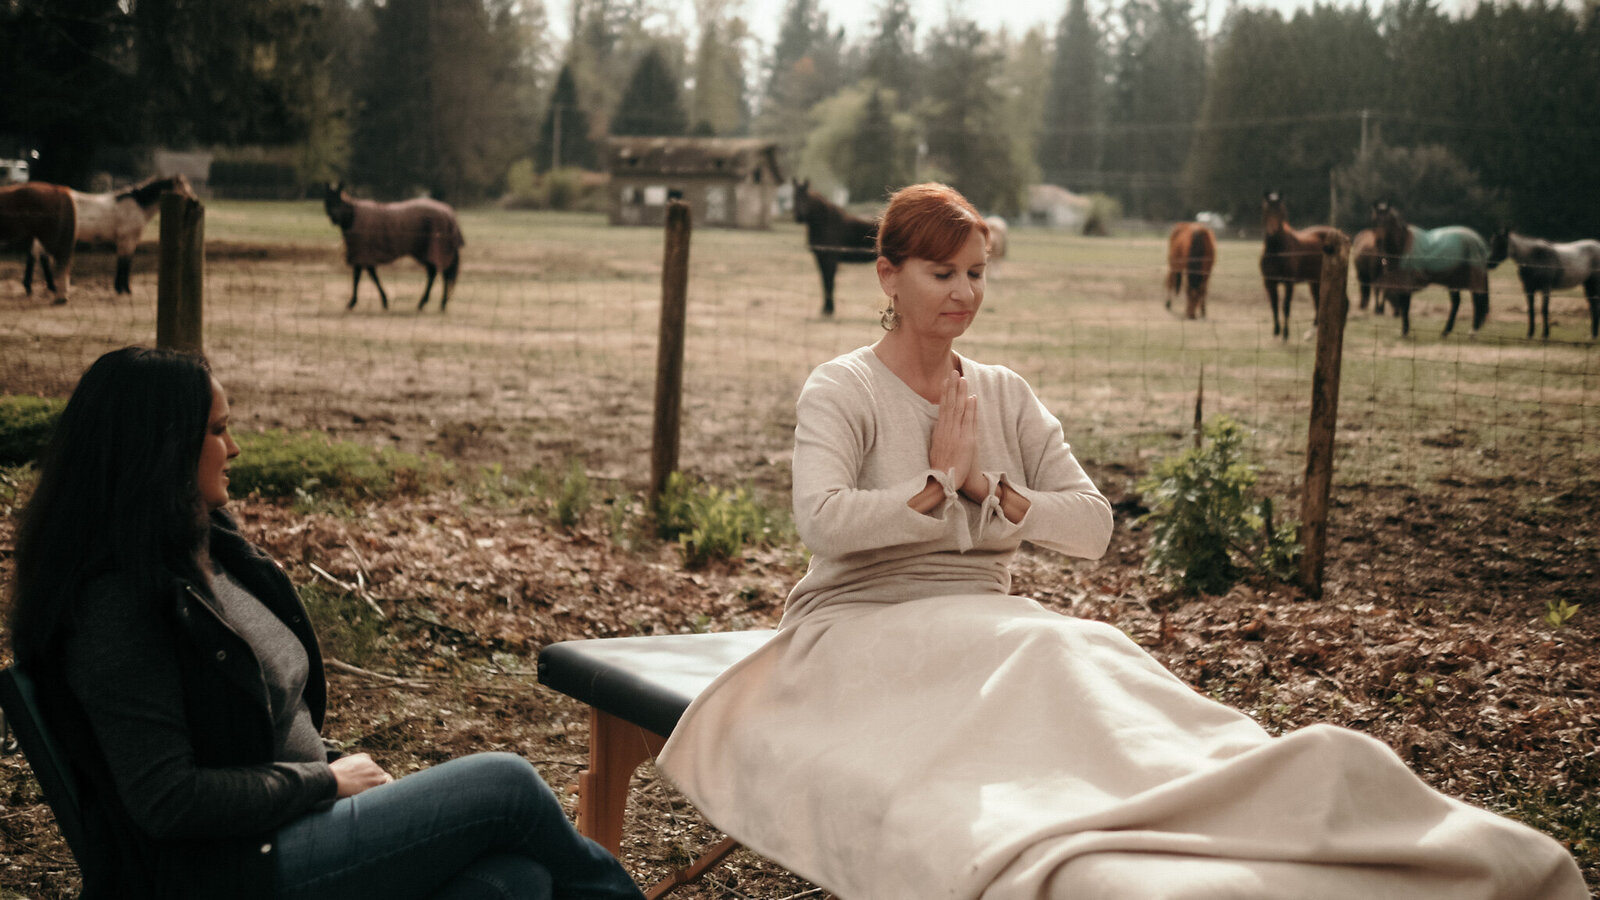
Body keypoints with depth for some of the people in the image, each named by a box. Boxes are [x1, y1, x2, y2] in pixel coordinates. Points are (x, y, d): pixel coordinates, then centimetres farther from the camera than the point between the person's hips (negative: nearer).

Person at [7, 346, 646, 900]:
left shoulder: (210, 552, 13)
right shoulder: (118, 605, -17)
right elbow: (165, 800, -22)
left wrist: (335, 766, 5)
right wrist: (328, 781, -12)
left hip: (294, 823, 9)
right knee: (506, 784, -8)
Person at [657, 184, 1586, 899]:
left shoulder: (1006, 395, 17)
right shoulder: (842, 390, 1)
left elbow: (1094, 525, 9)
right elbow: (822, 520, -18)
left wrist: (994, 492, -5)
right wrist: (939, 484, -8)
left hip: (988, 626, 4)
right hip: (863, 634, -4)